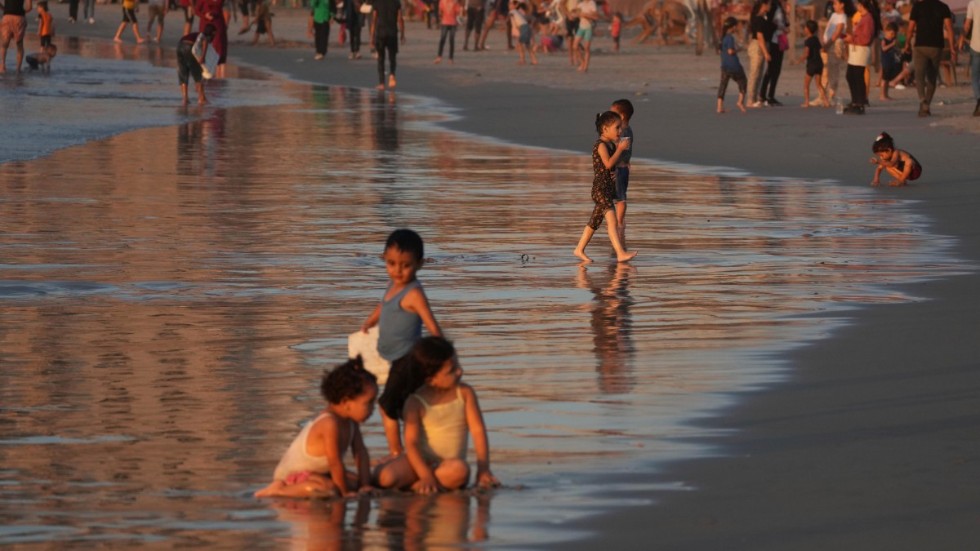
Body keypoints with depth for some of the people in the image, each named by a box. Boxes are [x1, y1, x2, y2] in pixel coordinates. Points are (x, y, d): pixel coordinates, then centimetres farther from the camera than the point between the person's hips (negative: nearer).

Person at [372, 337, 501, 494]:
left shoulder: (465, 393, -2)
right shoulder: (415, 403, -8)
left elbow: (478, 430, -6)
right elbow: (411, 443, -14)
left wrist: (483, 468, -19)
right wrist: (426, 476, -28)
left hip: (449, 464, 1)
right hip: (422, 462, -1)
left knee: (459, 470, -38)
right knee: (384, 477, -30)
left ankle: (414, 486, -19)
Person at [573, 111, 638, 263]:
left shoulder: (611, 144, 13)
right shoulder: (601, 145, -13)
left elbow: (616, 163, 17)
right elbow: (608, 164, -23)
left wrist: (619, 147, 6)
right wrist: (620, 149, -19)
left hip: (609, 187, 10)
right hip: (600, 187, -10)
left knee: (595, 221, 16)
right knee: (612, 218, -19)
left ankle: (579, 249, 27)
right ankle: (620, 253, -28)